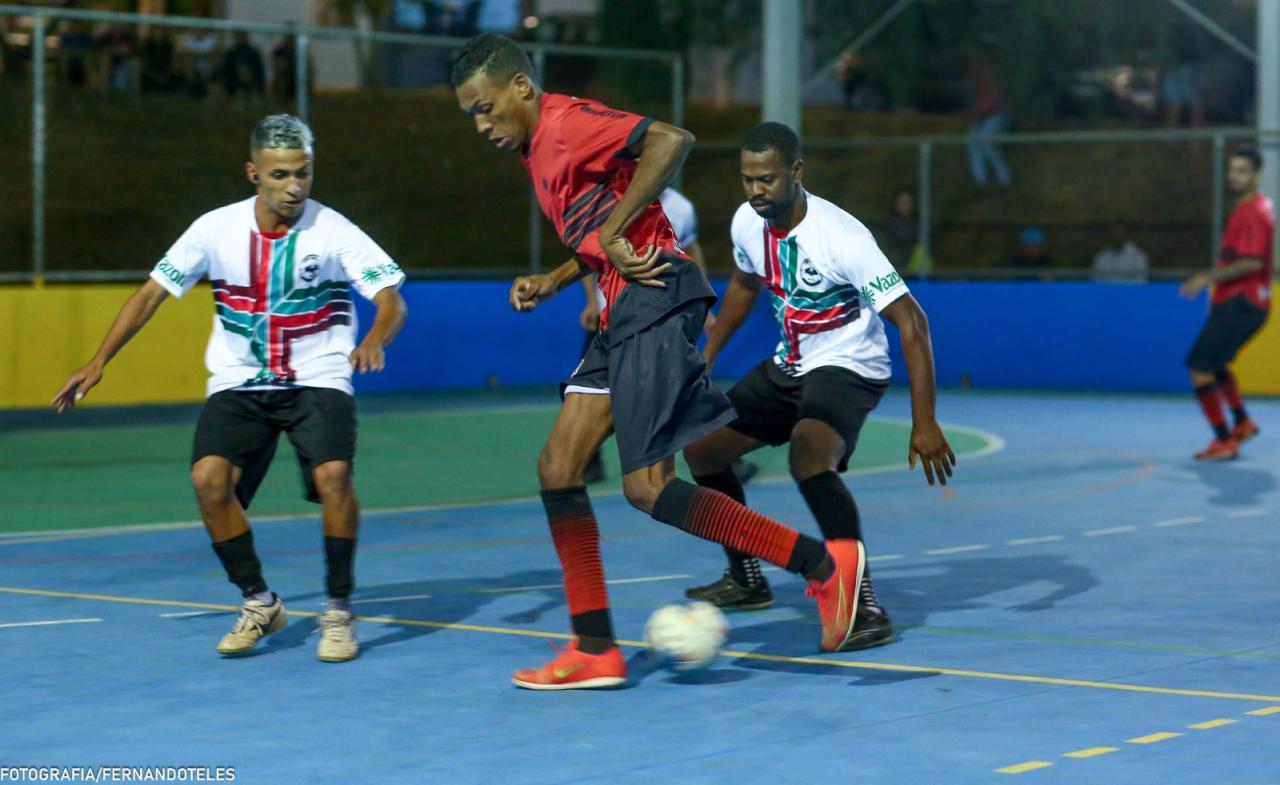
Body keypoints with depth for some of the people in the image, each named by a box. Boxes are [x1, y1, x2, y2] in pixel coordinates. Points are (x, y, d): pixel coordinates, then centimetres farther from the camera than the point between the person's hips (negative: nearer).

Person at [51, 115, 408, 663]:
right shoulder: (217, 228, -4)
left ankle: (338, 612, -7)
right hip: (238, 385, 2)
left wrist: (375, 339, -37)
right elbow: (153, 291, 3)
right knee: (209, 478, -21)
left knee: (332, 474, -27)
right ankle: (258, 603, 1)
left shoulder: (332, 231, -10)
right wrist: (98, 362, -1)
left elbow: (391, 299, -15)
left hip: (317, 380, -2)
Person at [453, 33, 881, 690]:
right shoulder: (539, 150, 21)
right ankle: (594, 650, 6)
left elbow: (671, 140, -23)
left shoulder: (565, 122, -9)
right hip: (622, 314, 10)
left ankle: (822, 563, -4)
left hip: (656, 298, -10)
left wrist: (614, 231, -20)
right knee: (557, 468, 3)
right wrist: (551, 283, 15)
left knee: (647, 488, -12)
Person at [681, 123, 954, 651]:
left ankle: (865, 607, -30)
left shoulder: (841, 236, -28)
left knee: (808, 456, -36)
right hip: (788, 366, 8)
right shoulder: (747, 223, -6)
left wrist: (923, 422, -32)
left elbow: (910, 320, -27)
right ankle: (746, 579, 29)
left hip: (849, 369, -8)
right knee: (700, 447, 10)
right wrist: (705, 359, 20)